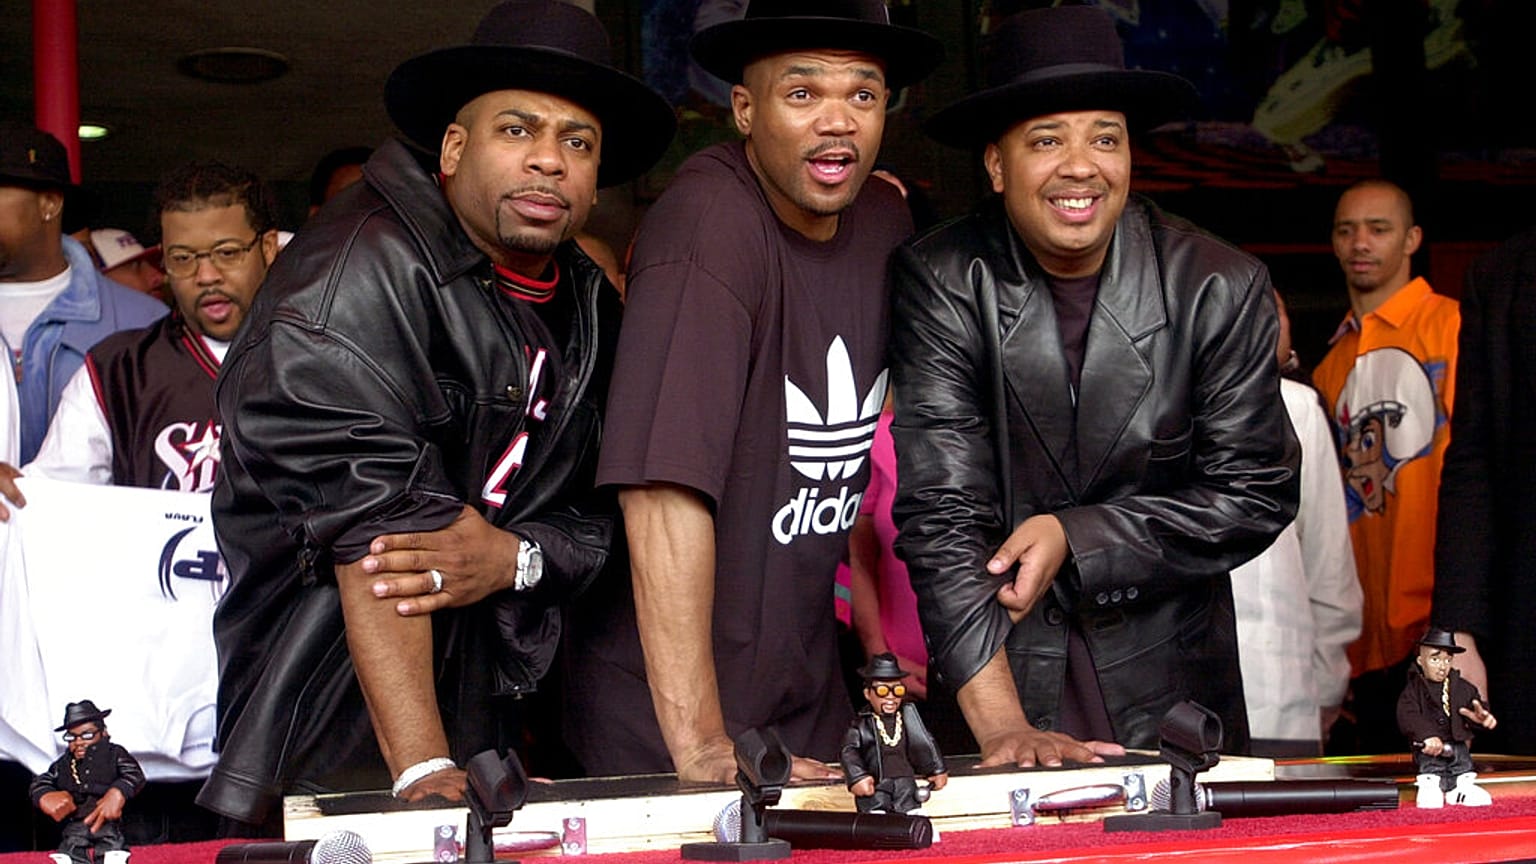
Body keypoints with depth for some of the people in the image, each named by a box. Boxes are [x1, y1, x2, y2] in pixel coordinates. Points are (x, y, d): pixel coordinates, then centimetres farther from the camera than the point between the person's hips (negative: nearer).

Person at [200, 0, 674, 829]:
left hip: (479, 722, 6)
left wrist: (515, 559, -16)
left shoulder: (589, 309, 9)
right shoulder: (366, 265, -14)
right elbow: (370, 518, -23)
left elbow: (604, 516, 8)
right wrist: (423, 771, -29)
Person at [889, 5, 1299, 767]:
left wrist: (1074, 536, -14)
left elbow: (1256, 496, -2)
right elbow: (940, 517, -17)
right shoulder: (940, 283, -11)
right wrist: (1001, 725, -25)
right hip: (995, 678, -1)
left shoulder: (1222, 289, -5)